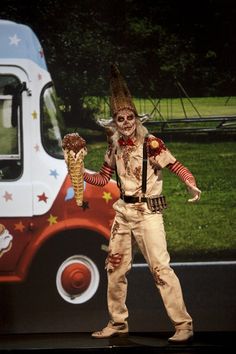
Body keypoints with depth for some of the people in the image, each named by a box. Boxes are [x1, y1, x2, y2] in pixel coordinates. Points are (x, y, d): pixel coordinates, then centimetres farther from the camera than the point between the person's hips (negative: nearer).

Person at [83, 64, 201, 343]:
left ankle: (183, 325, -5)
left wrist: (191, 184, -35)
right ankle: (118, 322, 27)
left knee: (160, 267, -11)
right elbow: (102, 178, 14)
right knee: (115, 268, 12)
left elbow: (177, 166, -16)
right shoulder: (115, 147, 5)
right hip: (123, 211, 7)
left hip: (148, 212, -7)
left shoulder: (150, 144, -12)